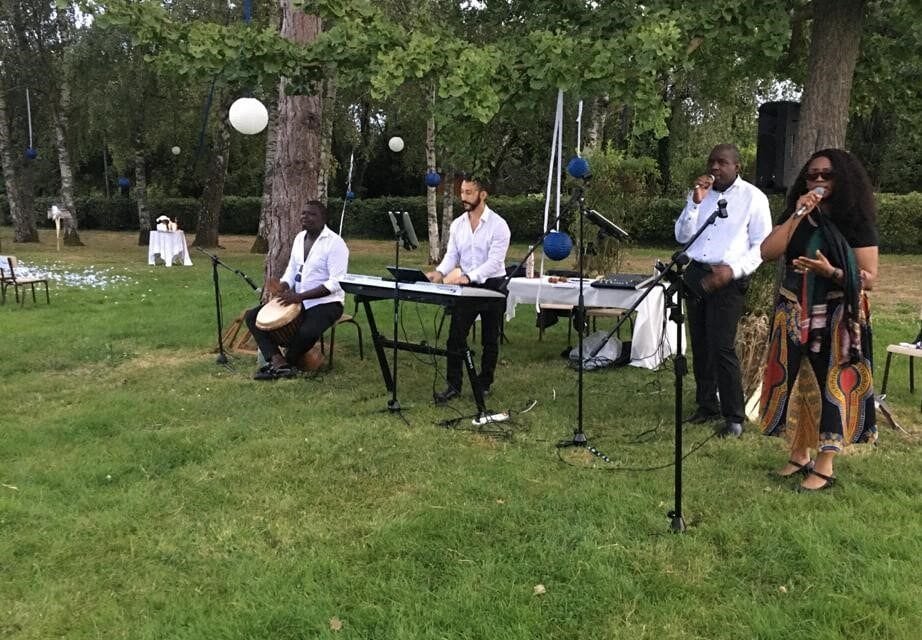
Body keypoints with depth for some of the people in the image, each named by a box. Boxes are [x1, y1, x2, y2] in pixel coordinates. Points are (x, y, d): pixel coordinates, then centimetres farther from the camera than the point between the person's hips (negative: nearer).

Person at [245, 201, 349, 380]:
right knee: (252, 316, -4)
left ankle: (288, 362, -5)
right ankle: (278, 361, -19)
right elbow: (292, 270, 16)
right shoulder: (300, 238, 9)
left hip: (326, 302, -8)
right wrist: (283, 287, -8)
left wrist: (300, 296, -28)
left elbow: (336, 283, -22)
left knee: (306, 333, -37)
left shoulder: (335, 243, -15)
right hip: (297, 299, 8)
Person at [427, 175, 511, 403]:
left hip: (492, 285, -4)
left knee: (489, 339, 8)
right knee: (455, 337, -3)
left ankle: (484, 384, 21)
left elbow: (494, 262, -22)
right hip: (466, 286, 4)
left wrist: (467, 277, -34)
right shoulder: (457, 224, 3)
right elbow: (451, 255, 3)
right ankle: (453, 385, 3)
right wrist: (439, 273, -18)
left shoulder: (498, 225, -14)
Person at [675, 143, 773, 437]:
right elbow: (682, 236, 8)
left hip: (727, 279, -5)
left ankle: (734, 417, -3)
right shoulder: (701, 194, 12)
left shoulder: (753, 197, -1)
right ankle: (707, 406, 21)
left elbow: (762, 245, -4)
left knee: (721, 347, -12)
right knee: (700, 344, 9)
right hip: (695, 274, 5)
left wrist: (733, 270, -19)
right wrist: (695, 202, -5)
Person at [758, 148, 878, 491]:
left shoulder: (856, 221, -4)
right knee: (797, 383, 7)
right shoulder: (796, 216, 8)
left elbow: (869, 277, -9)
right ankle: (799, 455, 19)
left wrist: (832, 272, -26)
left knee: (831, 385, -3)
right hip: (795, 317, 4)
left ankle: (824, 466, 4)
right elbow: (767, 252, -8)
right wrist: (798, 215, -12)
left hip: (836, 319, -4)